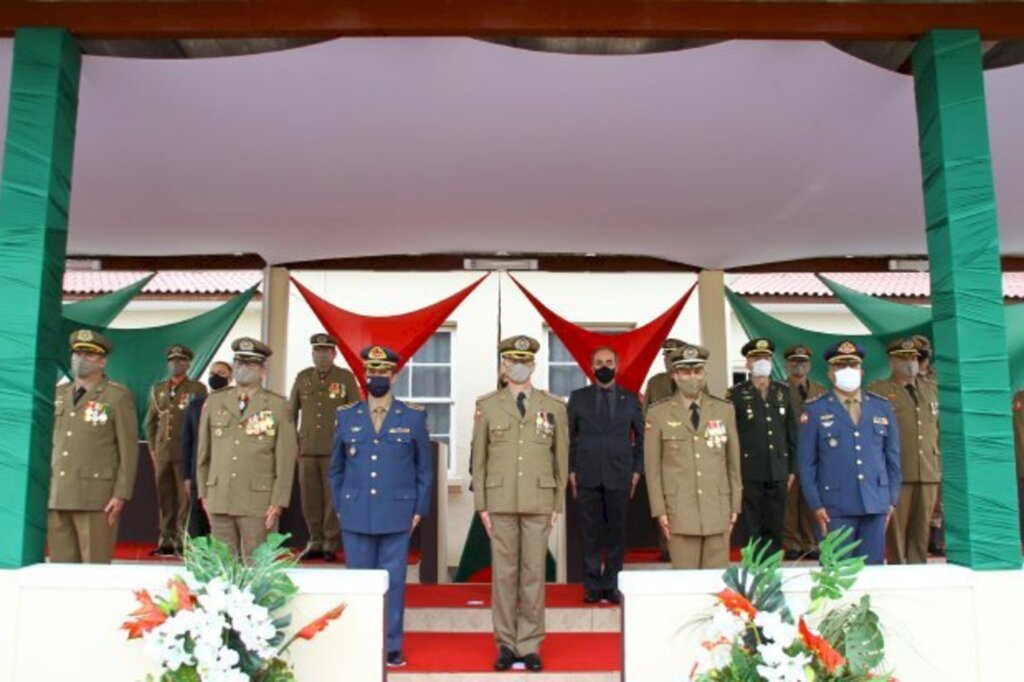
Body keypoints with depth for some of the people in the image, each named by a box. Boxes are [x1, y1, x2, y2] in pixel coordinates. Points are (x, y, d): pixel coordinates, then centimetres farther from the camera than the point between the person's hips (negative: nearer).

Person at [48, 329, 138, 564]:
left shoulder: (118, 397, 0)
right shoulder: (59, 395, 15)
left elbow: (129, 449, -4)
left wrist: (121, 495, -9)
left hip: (96, 498, -5)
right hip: (56, 497, 5)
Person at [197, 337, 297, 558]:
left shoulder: (278, 407, 1)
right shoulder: (214, 402, 10)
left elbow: (285, 459, -2)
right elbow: (203, 452, 13)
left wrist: (278, 503, -6)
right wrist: (203, 493, 10)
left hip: (259, 503, -3)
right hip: (218, 501, 3)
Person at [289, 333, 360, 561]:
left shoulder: (346, 378, 2)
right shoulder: (303, 377, 11)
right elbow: (291, 411, 17)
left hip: (336, 450, -3)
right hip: (307, 448, 3)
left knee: (333, 498, 0)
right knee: (309, 498, 6)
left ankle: (331, 545, 11)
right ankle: (315, 542, 19)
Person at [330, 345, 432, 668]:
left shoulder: (414, 417, 3)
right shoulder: (346, 416, 7)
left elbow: (425, 468, 6)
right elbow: (336, 468, 13)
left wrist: (419, 510, 1)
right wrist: (339, 507, 7)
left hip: (397, 516, -1)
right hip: (355, 516, 1)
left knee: (393, 582, 4)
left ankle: (392, 647, 16)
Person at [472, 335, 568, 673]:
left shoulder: (554, 406, 4)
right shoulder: (487, 405, 2)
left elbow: (561, 459, 6)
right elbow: (479, 458, 3)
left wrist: (558, 506, 3)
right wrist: (481, 506, -1)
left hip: (539, 503, 0)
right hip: (500, 502, 0)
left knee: (534, 574, 5)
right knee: (503, 574, 5)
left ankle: (530, 646, 15)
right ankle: (506, 644, 17)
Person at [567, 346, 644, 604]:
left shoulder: (631, 399, 9)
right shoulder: (578, 397, 8)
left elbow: (641, 437, 12)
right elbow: (569, 436, 8)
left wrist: (637, 470, 4)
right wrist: (570, 470, 1)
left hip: (620, 476, 0)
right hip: (587, 476, 0)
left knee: (617, 532, 4)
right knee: (590, 533, 2)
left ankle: (612, 585, 14)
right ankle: (592, 586, 11)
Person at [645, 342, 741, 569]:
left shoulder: (725, 410, 8)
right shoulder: (658, 413, 2)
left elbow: (734, 461, 11)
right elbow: (652, 466, 2)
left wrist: (735, 505, 9)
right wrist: (660, 510, -2)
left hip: (718, 510, 2)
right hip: (679, 512, -2)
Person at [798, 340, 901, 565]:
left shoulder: (882, 407, 10)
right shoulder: (814, 410, 1)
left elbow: (893, 457, 13)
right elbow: (807, 463, 0)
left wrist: (892, 499, 8)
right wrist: (816, 505, -5)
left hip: (876, 504, 3)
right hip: (835, 507, -3)